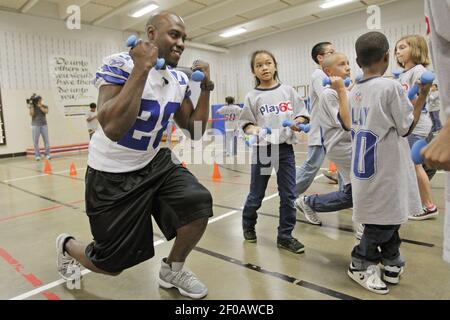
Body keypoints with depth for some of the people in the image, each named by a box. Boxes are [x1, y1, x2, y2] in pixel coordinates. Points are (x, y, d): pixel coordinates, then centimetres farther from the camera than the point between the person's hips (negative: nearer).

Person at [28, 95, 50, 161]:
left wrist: (40, 106, -13)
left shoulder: (44, 106, 8)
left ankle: (47, 154, 3)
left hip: (44, 125, 1)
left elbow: (46, 111, -11)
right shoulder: (32, 107, 6)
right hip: (35, 125, -1)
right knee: (35, 141, -2)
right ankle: (37, 155, 2)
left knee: (46, 140, -1)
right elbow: (31, 114, -9)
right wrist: (31, 105, -10)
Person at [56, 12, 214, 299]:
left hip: (155, 162, 6)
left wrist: (206, 86, -5)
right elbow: (113, 129, -35)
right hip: (112, 173, -5)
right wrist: (142, 68, -32)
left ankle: (172, 270, 12)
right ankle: (67, 246, 41)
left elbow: (195, 131, 4)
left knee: (199, 204, -19)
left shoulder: (180, 80, 1)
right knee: (111, 264, 4)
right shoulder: (119, 65, -20)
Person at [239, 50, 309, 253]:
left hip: (285, 148, 2)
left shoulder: (288, 91, 4)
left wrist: (298, 122, -15)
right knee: (256, 195, 11)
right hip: (262, 149, -1)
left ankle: (285, 236, 19)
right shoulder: (252, 97, -1)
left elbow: (303, 114, 5)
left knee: (288, 196, 4)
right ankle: (248, 225, 37)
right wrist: (255, 130, -21)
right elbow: (245, 124, 0)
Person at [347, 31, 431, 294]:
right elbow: (407, 128, -7)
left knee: (388, 216, 19)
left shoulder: (355, 92, 7)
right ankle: (361, 264, 19)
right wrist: (422, 96, 1)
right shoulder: (391, 86, -14)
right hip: (386, 169, -7)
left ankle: (392, 263, 32)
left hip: (365, 167, 8)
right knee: (385, 219, 7)